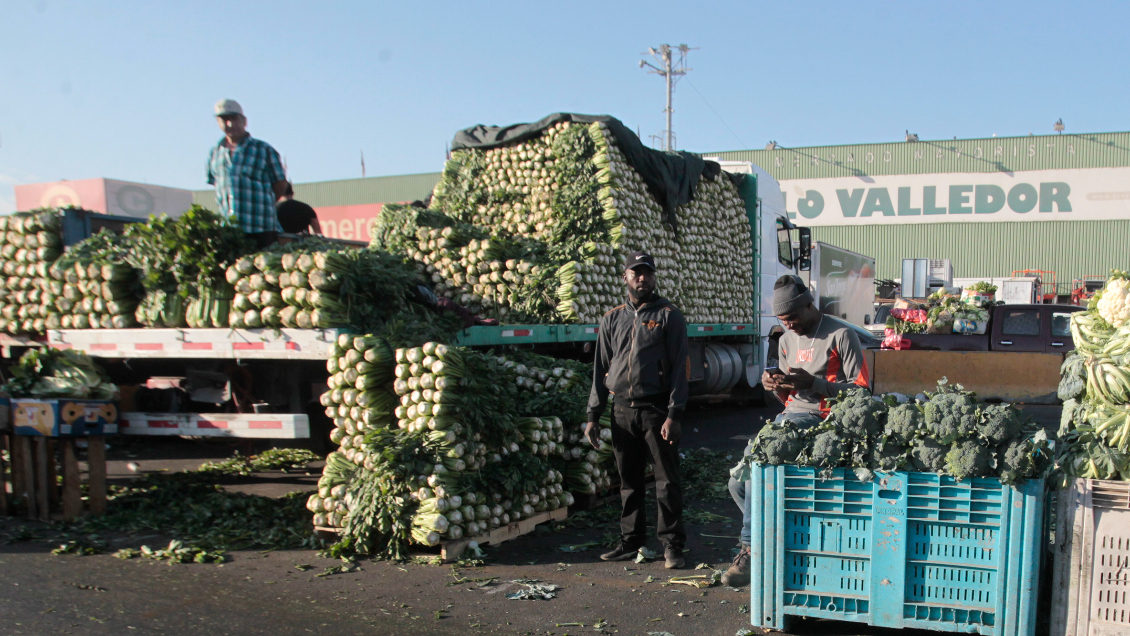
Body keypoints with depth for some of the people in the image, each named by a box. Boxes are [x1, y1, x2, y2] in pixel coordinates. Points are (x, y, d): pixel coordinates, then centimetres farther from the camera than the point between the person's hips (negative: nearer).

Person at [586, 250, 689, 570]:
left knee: (667, 480, -1)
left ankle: (672, 544, 8)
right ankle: (632, 542, 21)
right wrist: (593, 415, 8)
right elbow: (600, 370, 15)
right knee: (629, 481, 10)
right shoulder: (612, 319, 14)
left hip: (656, 409, -4)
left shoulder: (669, 316, 3)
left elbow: (678, 368, -3)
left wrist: (674, 414, -12)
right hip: (622, 411, 4)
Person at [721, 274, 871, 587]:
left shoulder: (841, 335, -5)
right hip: (789, 418, 8)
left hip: (822, 420, -8)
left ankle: (752, 548, -14)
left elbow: (861, 390, -10)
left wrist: (812, 382, -20)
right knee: (740, 482, -5)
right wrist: (776, 385, 0)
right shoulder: (786, 340, 18)